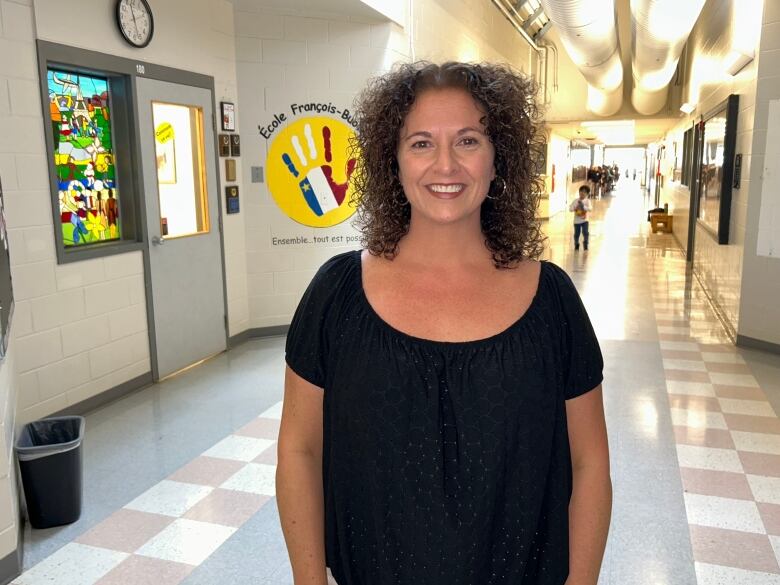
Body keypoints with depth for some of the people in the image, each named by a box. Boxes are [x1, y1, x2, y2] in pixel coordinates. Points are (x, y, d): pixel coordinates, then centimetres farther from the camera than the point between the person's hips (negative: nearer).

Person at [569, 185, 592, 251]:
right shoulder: (576, 201, -2)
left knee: (585, 233, -11)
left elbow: (590, 209, -17)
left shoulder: (587, 201, -5)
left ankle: (585, 245, 6)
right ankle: (576, 244, 30)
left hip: (584, 220, -1)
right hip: (577, 221, 2)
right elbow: (570, 208, -5)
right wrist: (575, 208, -24)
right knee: (576, 234, 8)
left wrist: (584, 207, -30)